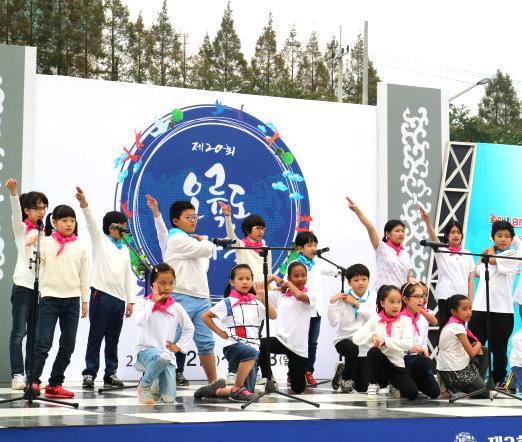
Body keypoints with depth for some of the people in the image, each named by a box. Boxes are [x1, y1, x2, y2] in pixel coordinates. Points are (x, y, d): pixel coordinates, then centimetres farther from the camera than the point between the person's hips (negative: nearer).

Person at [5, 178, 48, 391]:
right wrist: (12, 192, -34)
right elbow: (16, 212, -17)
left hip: (42, 286, 4)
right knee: (19, 331, -7)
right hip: (23, 285, -4)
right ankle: (17, 375, -6)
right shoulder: (21, 228, 3)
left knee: (35, 333, 5)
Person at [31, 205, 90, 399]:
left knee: (68, 344, 4)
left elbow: (84, 274, 11)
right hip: (49, 297, -3)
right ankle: (32, 381, -10)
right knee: (43, 342, -11)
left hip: (72, 299, 3)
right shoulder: (46, 242, 1)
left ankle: (55, 384, 11)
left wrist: (85, 299, 10)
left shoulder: (80, 246, 7)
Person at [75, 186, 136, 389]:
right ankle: (89, 373, -1)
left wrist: (131, 300, 13)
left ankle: (111, 374, 12)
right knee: (95, 337, -4)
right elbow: (91, 222, -11)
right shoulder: (100, 240, 7)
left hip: (119, 298, 5)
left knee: (113, 340, 7)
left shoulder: (124, 250, 21)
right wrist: (84, 204, -28)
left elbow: (128, 276, 20)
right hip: (101, 294, -5)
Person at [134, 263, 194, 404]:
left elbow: (189, 328, 20)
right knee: (163, 357, -40)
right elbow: (140, 321, -25)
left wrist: (179, 346, 9)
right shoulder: (146, 303, -4)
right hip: (146, 350, -3)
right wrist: (153, 301, -20)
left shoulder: (176, 307, 5)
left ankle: (154, 385, 25)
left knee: (168, 399, -11)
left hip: (168, 354, 3)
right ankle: (144, 386, -13)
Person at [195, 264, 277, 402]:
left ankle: (216, 390, 28)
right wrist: (220, 332, 0)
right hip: (234, 346, -5)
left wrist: (263, 299, -14)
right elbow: (206, 316, 6)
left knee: (248, 392, 2)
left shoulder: (256, 302, 10)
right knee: (251, 353, -40)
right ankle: (237, 389, -20)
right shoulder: (227, 302, -1)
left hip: (253, 348, 5)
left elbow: (273, 316, -3)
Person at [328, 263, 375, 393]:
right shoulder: (343, 298, -7)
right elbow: (334, 322, -13)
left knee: (362, 388, 4)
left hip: (364, 344, 3)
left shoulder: (372, 297, -1)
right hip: (345, 339, -2)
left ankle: (344, 370, 37)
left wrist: (356, 303, -16)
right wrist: (332, 303, -23)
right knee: (352, 349, -40)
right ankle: (346, 378, -12)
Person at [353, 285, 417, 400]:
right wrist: (372, 336, -26)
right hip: (380, 361, 0)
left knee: (412, 393, -20)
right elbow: (356, 338, -7)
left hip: (397, 364, 0)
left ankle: (393, 384, 15)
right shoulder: (375, 319, 1)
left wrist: (385, 341, -24)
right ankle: (374, 384, -10)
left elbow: (408, 344, -15)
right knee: (373, 351, -34)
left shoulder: (405, 320, 0)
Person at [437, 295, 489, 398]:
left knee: (484, 351, 23)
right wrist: (478, 345, 2)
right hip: (456, 373, -9)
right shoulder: (458, 327, -21)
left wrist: (475, 347, 0)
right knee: (485, 395, 2)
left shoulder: (449, 324, 8)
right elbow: (471, 352, -19)